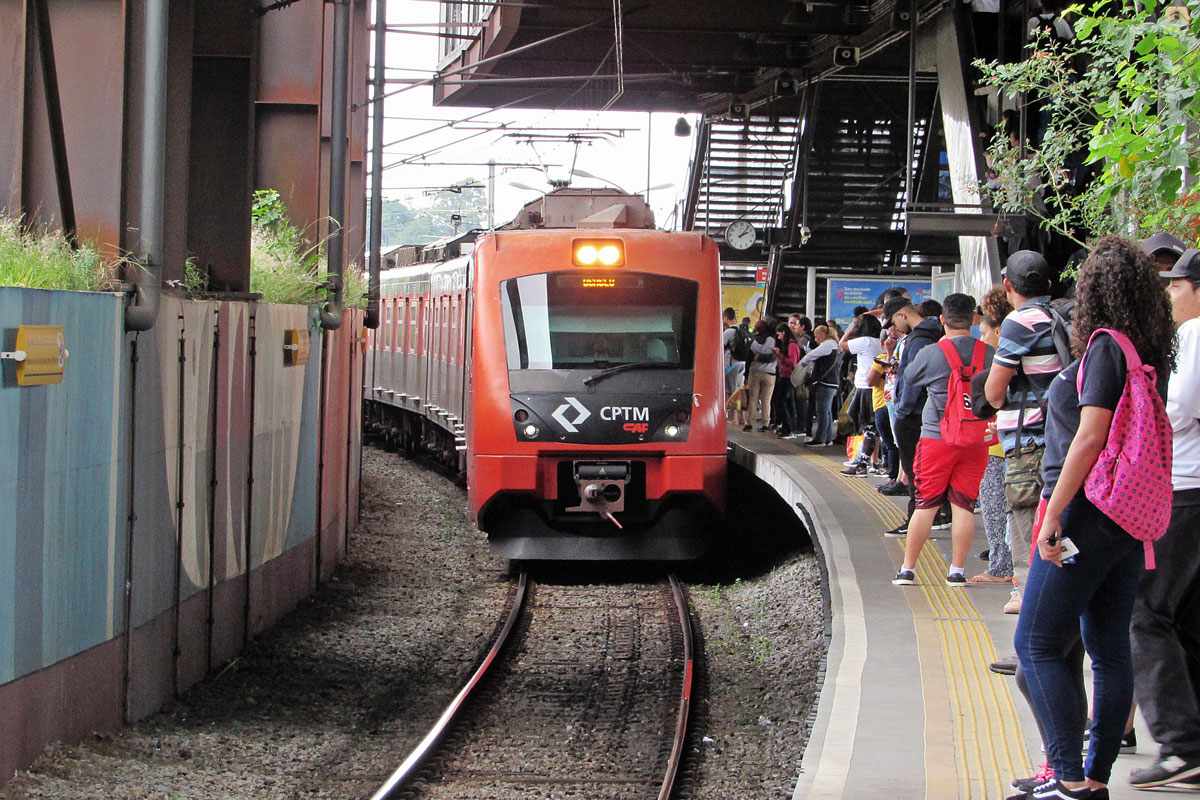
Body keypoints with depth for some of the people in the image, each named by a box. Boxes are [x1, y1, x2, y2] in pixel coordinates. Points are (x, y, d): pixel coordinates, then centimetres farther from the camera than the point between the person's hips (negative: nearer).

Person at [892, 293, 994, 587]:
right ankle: (957, 571, 6)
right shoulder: (989, 354, -1)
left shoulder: (929, 354, -6)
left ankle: (907, 569, 8)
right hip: (976, 441, 2)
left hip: (936, 438, -2)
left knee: (925, 504, 4)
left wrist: (900, 416, 29)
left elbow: (908, 390, 10)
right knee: (964, 505, 6)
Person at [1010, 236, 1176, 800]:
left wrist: (1053, 513, -18)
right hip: (1128, 518, 9)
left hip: (1086, 514, -9)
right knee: (1109, 648, 9)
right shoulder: (1148, 352, 12)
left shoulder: (1105, 346, -13)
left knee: (1038, 644, -5)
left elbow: (1090, 436, -20)